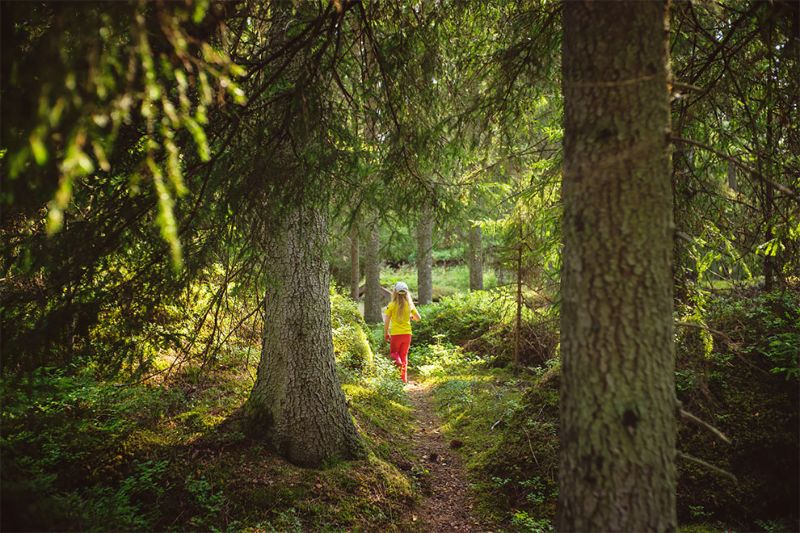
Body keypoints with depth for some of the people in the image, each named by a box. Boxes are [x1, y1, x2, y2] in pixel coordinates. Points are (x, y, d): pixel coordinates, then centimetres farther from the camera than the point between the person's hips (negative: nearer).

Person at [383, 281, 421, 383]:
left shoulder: (392, 305, -9)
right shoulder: (409, 305, -1)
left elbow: (386, 321, -8)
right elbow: (418, 318, 5)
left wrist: (386, 333, 4)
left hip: (395, 334, -2)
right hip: (407, 334, 3)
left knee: (393, 352, 18)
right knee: (404, 355, 14)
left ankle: (397, 360, -15)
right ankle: (404, 378, 14)